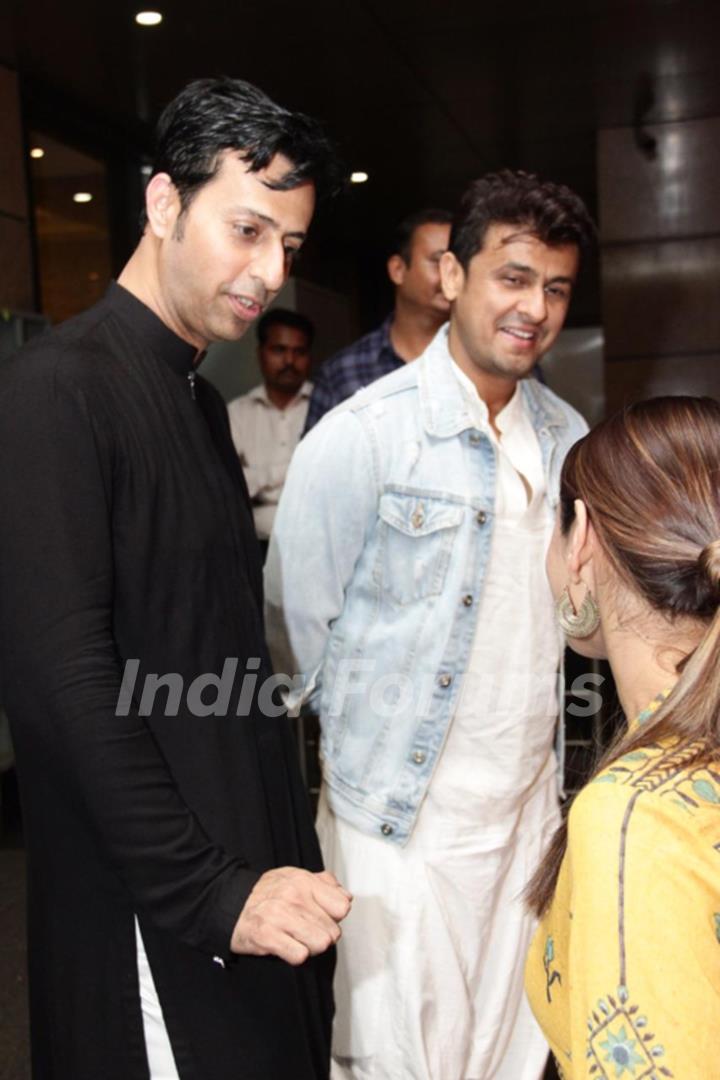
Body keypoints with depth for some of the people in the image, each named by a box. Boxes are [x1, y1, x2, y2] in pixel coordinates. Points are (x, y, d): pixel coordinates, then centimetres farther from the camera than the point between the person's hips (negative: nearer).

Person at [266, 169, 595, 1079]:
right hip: (400, 823, -5)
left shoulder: (568, 437, 4)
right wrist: (364, 739, 2)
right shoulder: (361, 436, -15)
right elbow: (293, 621, -9)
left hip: (530, 810, 6)